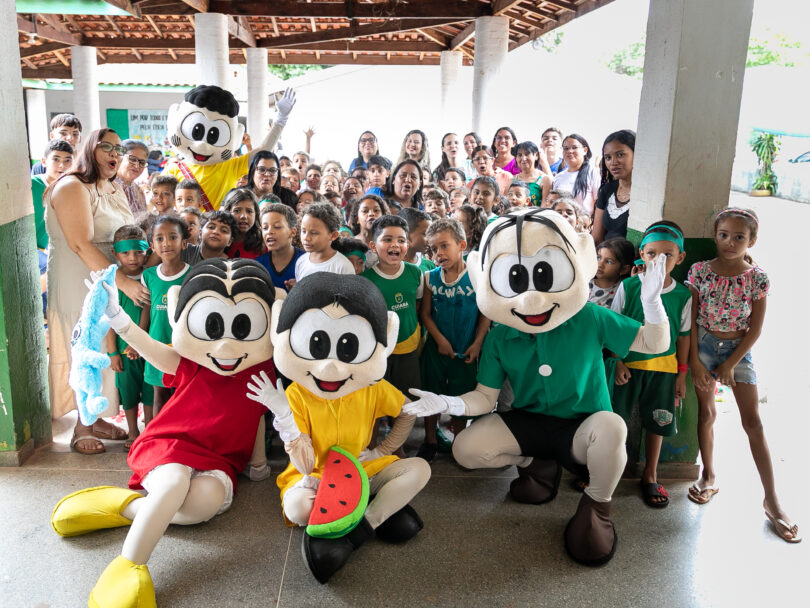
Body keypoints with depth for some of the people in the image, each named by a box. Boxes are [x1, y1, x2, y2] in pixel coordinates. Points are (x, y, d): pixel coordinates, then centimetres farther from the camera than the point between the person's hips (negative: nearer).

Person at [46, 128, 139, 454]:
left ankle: (94, 418, 26)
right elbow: (81, 244, -23)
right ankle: (81, 428, 15)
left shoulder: (115, 189, 12)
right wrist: (123, 282, -27)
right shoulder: (72, 187, -14)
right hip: (79, 283, -8)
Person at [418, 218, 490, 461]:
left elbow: (485, 314, -4)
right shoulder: (430, 278, -3)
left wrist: (477, 343, -11)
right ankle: (430, 442, 31)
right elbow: (425, 313, -2)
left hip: (465, 352, -1)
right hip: (436, 348, 2)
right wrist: (440, 340, -12)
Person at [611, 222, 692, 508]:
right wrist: (618, 362, -7)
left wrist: (681, 374, 5)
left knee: (657, 422, 12)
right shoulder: (628, 287, -8)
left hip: (663, 367, 2)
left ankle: (650, 476, 30)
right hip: (628, 363, -1)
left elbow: (683, 336, 5)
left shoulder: (683, 295, -3)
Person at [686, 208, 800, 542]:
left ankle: (771, 500, 4)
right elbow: (691, 319, -4)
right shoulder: (700, 271, -6)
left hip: (739, 349, -1)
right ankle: (709, 477, 28)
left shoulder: (757, 278, -7)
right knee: (706, 413, 8)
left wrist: (730, 364, -8)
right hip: (704, 344, 1)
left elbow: (755, 329, -5)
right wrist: (695, 361, -8)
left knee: (753, 422, -2)